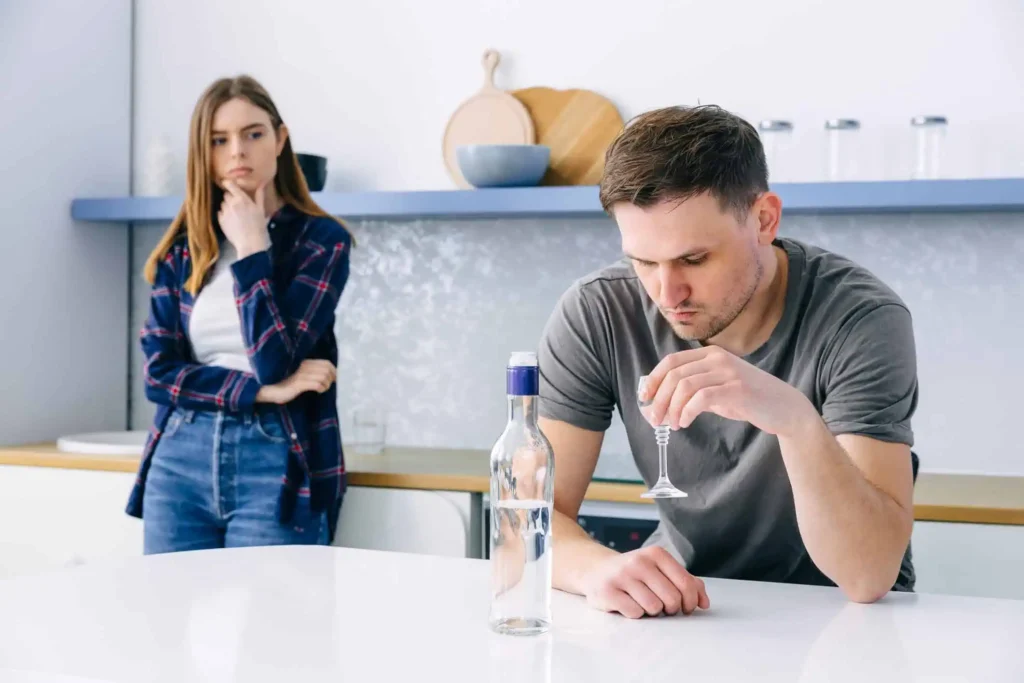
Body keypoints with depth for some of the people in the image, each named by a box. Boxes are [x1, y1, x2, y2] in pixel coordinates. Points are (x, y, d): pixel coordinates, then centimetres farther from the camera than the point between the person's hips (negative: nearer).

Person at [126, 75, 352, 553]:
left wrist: (251, 249, -11)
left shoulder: (321, 240, -3)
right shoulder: (179, 250, 9)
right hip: (181, 464, 4)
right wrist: (264, 390, -10)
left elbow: (275, 361, -14)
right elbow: (159, 374, 1)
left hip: (275, 466, -3)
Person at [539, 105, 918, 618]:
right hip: (677, 607, 2)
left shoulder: (862, 322, -21)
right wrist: (597, 568, -36)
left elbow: (869, 577, -28)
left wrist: (795, 417, -45)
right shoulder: (596, 316, -13)